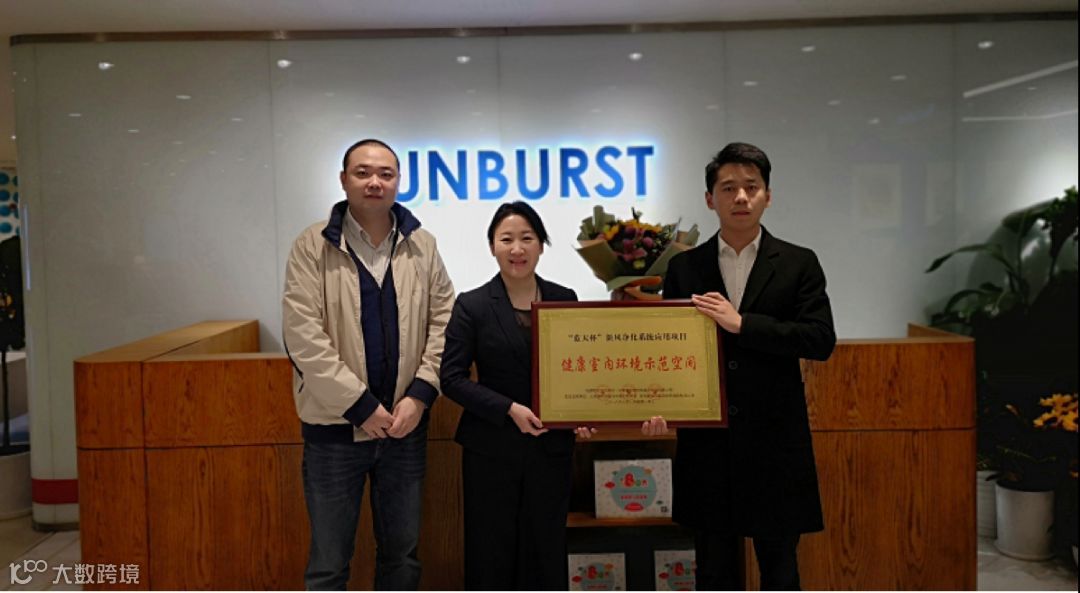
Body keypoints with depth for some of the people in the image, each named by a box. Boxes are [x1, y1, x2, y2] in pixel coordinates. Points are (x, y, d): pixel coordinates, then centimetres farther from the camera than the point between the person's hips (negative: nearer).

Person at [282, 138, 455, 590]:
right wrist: (363, 406, -15)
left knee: (401, 552, 17)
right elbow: (304, 337, -13)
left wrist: (419, 394, -10)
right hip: (335, 424, -3)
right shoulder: (313, 246, -7)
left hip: (405, 422, 3)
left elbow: (444, 320, 2)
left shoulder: (422, 245, 3)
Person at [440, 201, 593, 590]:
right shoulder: (472, 305, -4)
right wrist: (509, 409, -17)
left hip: (551, 448, 2)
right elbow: (452, 377, -7)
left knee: (546, 556, 11)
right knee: (491, 556, 8)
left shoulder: (565, 300, 5)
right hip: (491, 450, -2)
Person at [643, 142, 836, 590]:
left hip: (775, 440, -1)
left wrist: (741, 323, -17)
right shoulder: (684, 267, 5)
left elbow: (821, 340, -9)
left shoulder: (799, 264, 2)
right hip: (706, 441, 1)